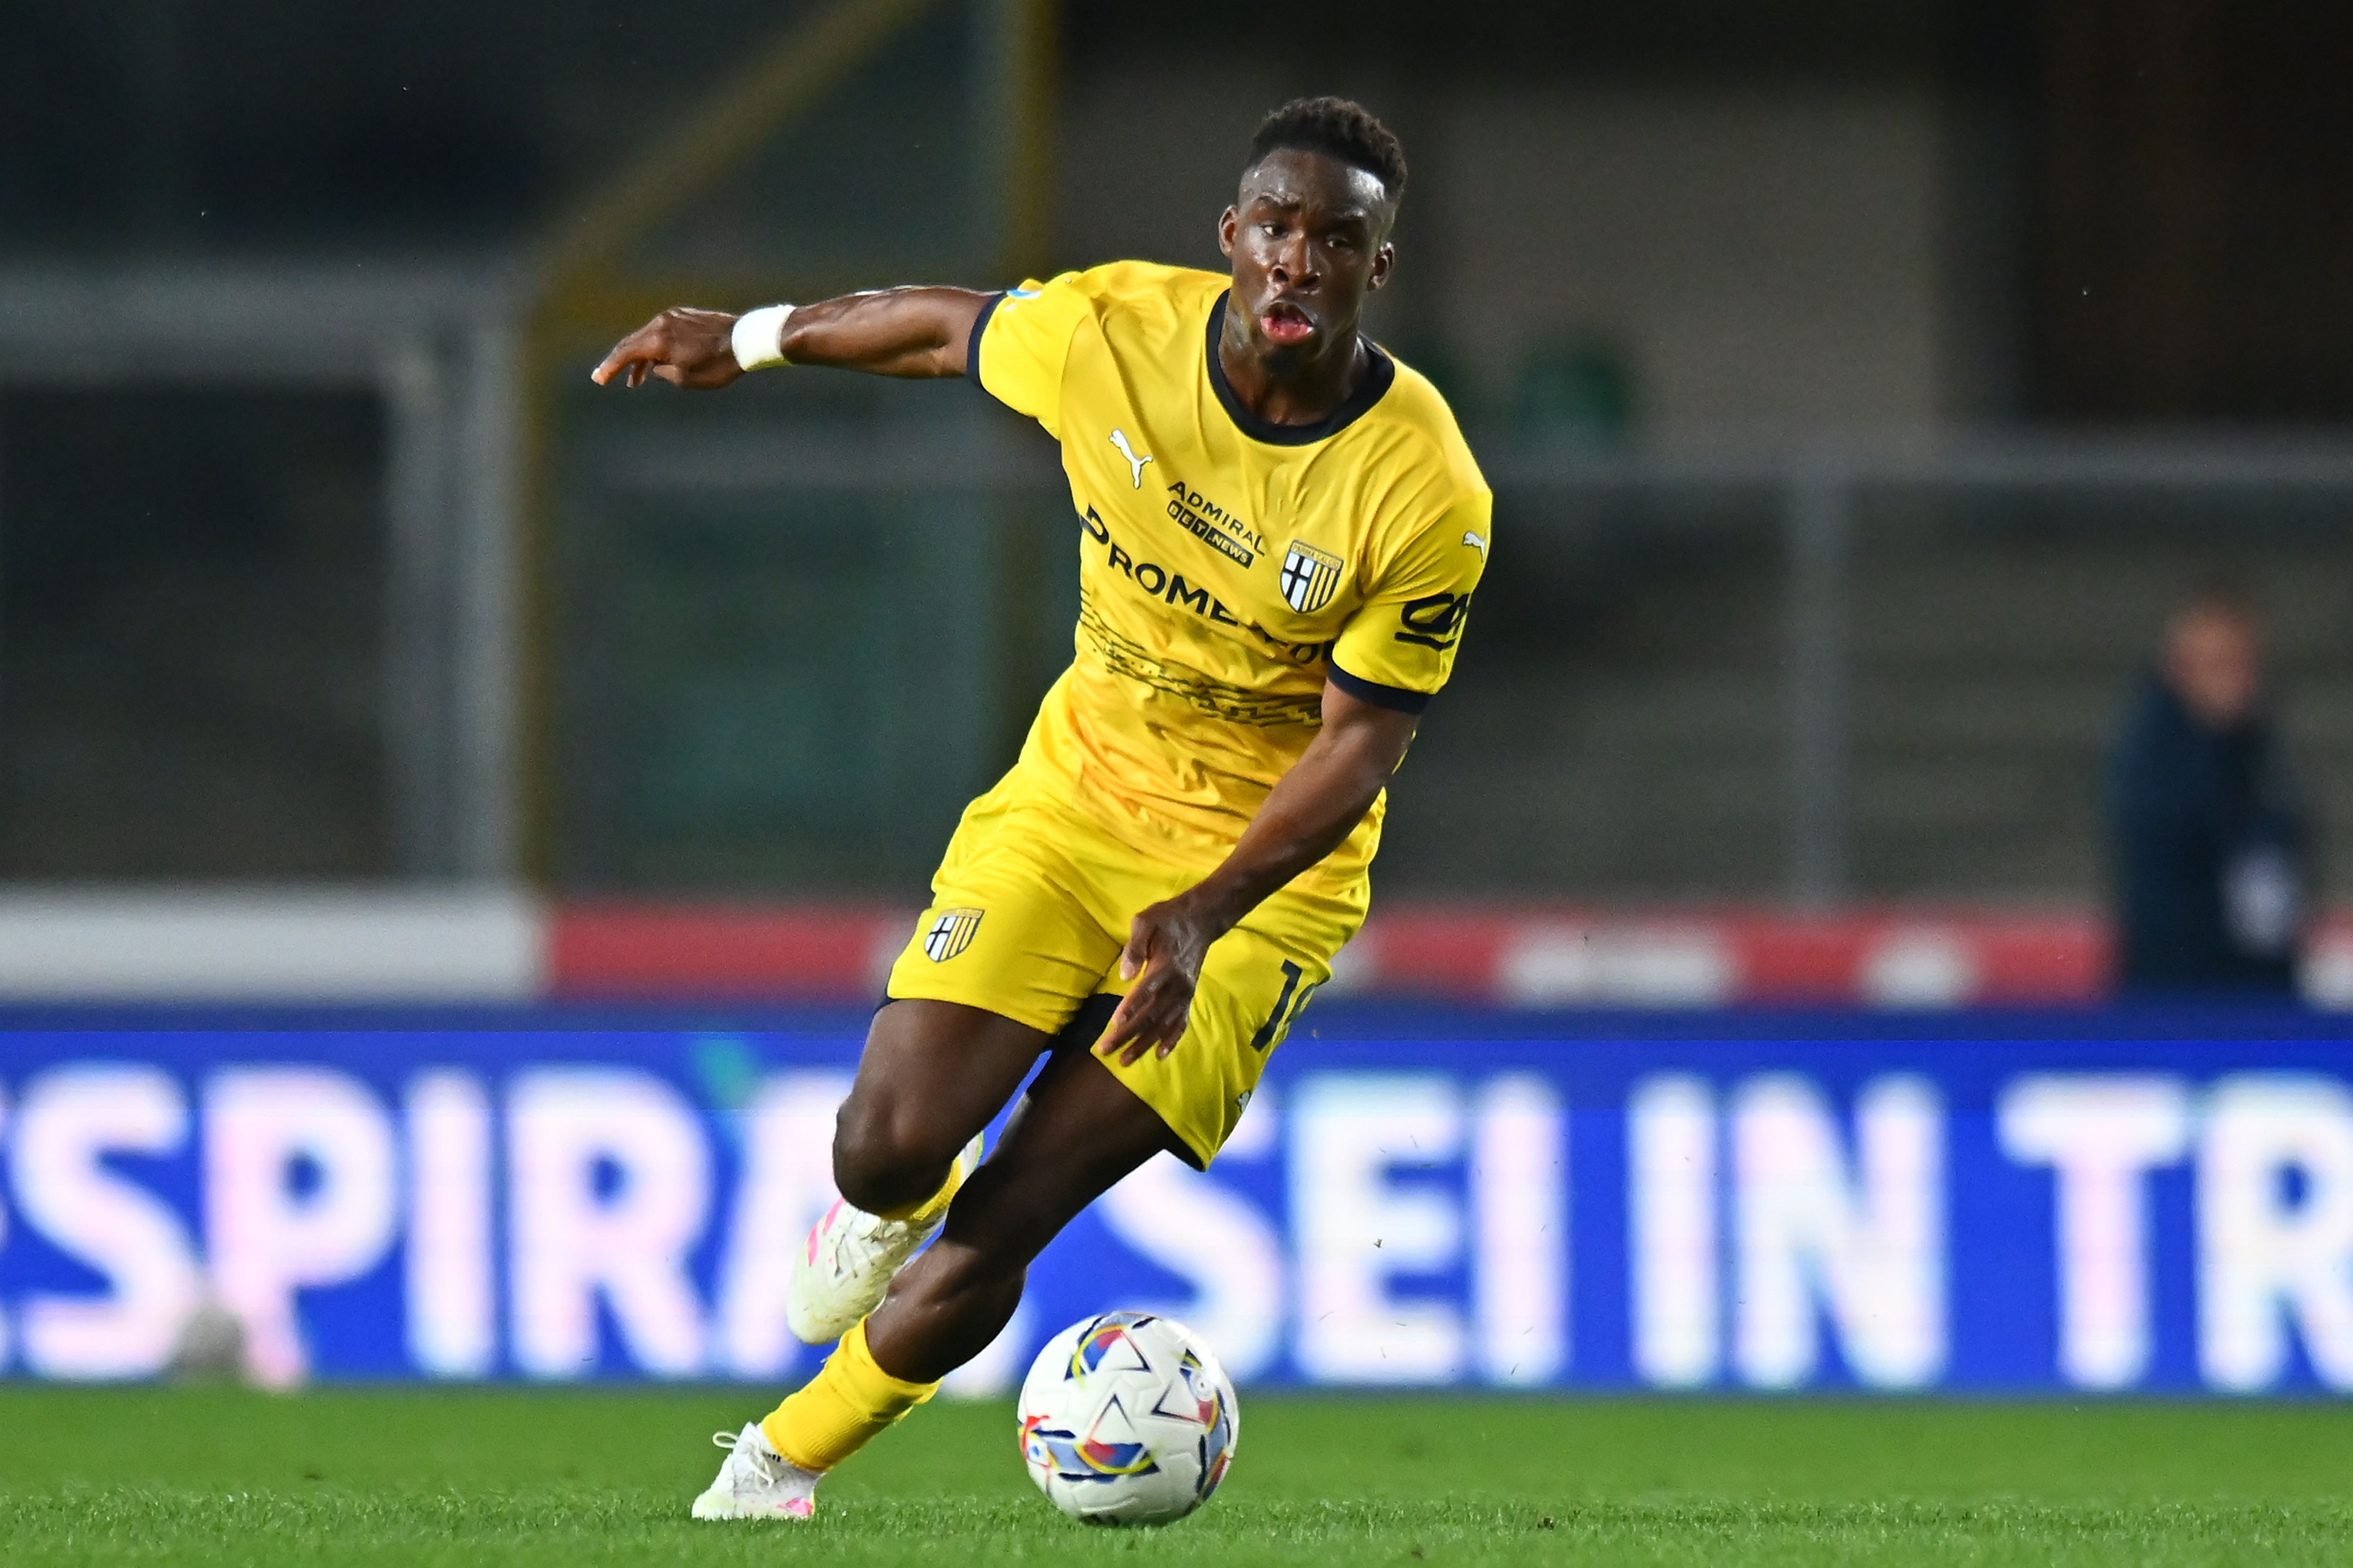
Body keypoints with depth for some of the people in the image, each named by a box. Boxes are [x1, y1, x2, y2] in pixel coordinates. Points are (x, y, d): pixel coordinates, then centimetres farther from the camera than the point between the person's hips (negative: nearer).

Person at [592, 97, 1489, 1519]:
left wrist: (1205, 915, -28)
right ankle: (888, 1211, 25)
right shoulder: (1111, 332, -15)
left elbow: (1361, 739, -15)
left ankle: (780, 1467, 16)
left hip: (1263, 868, -3)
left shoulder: (1428, 496, -22)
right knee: (891, 1149, -14)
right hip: (1074, 795, 3)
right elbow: (949, 328, 7)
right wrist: (750, 338, 20)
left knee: (995, 1237, -7)